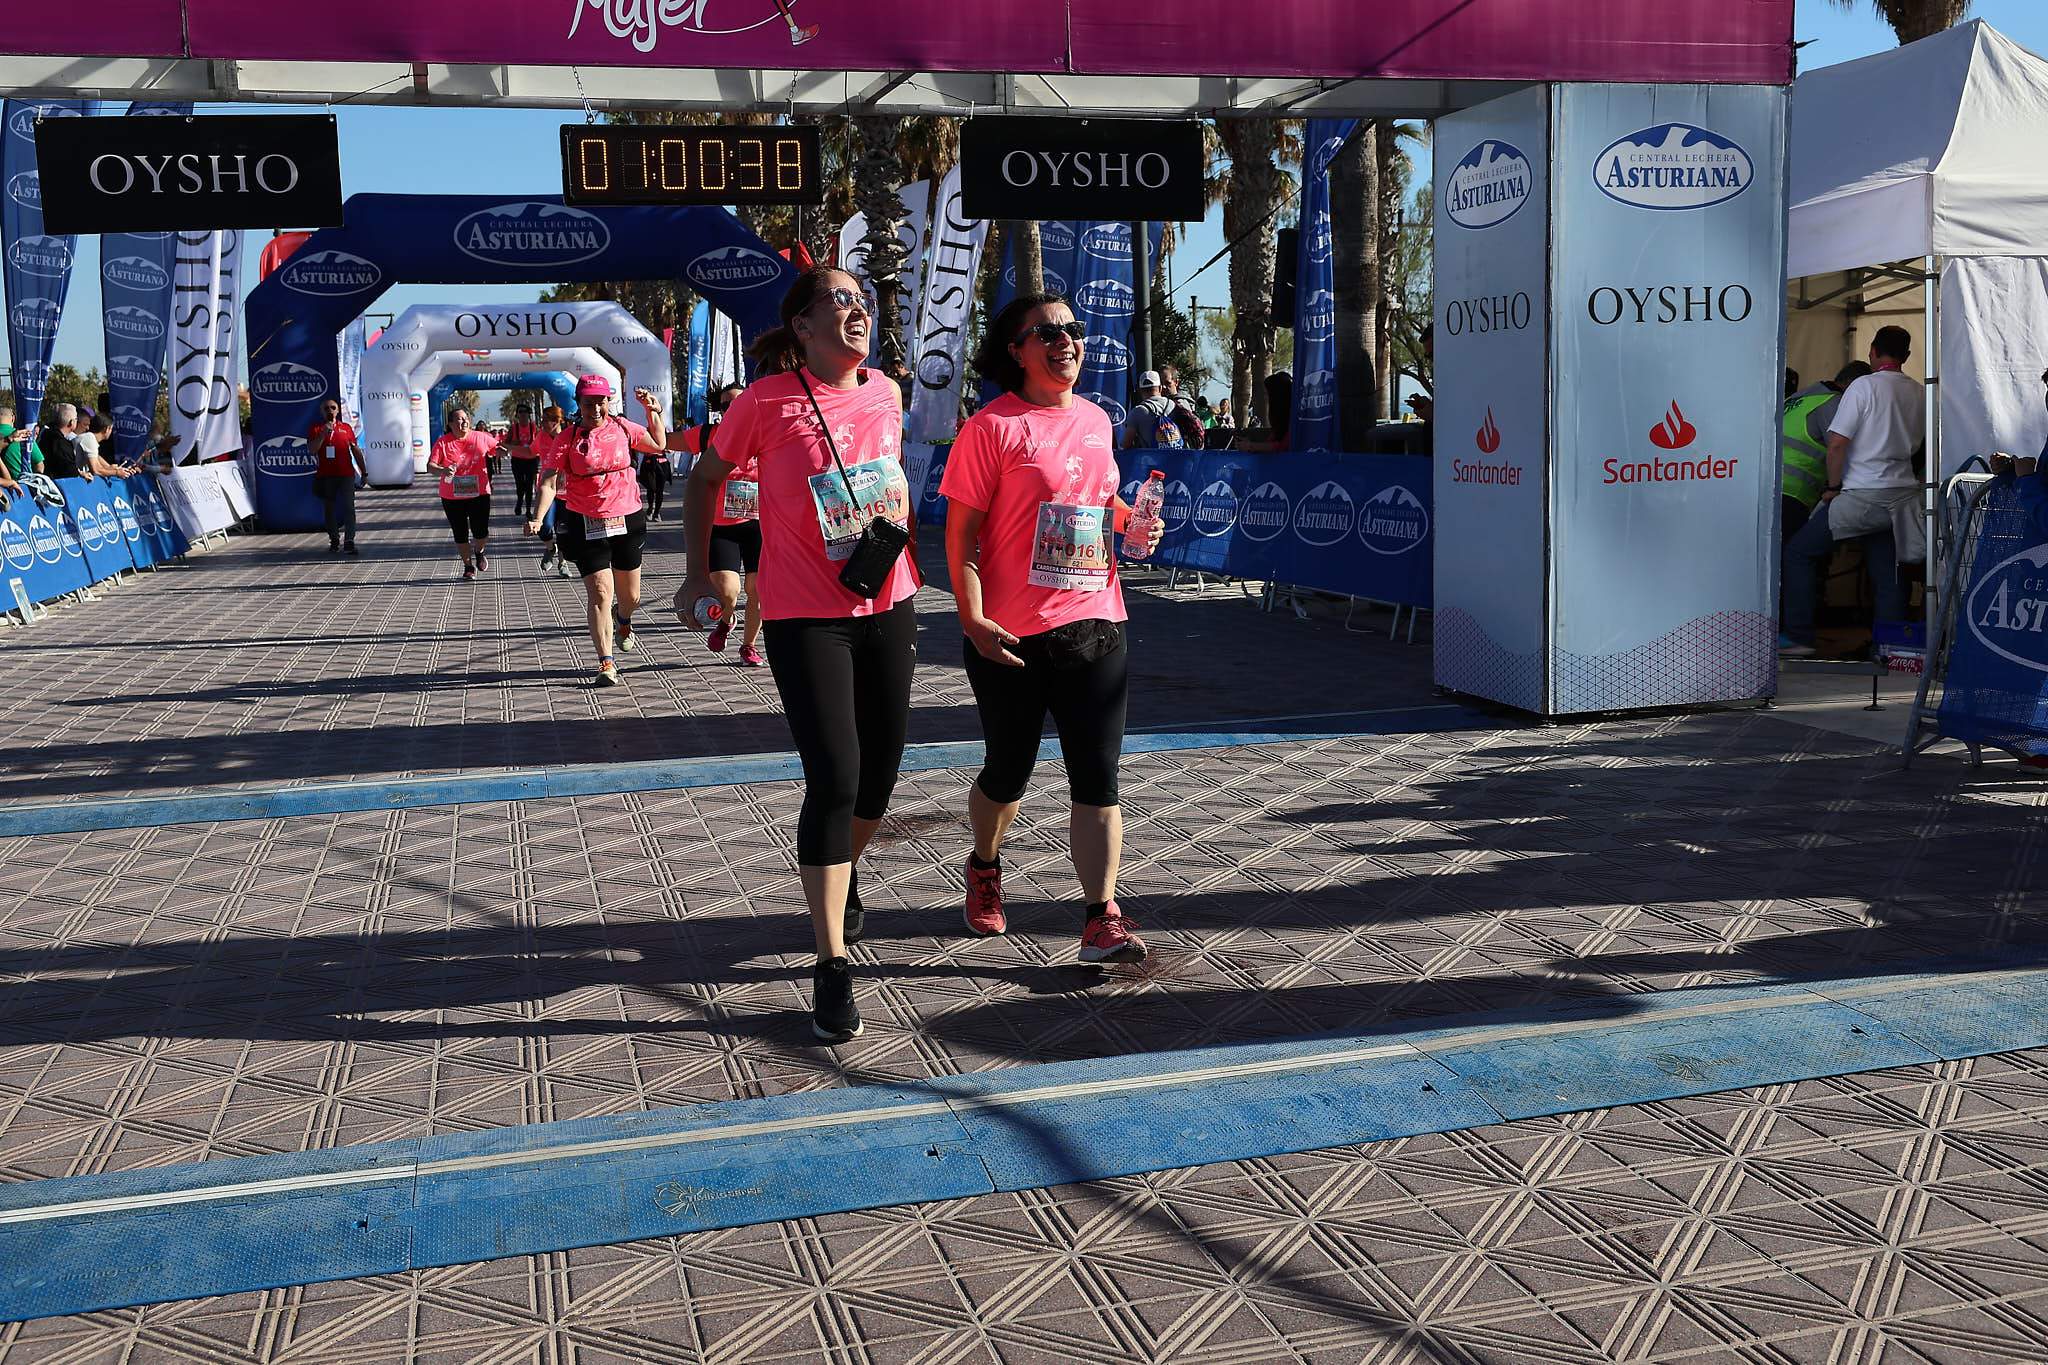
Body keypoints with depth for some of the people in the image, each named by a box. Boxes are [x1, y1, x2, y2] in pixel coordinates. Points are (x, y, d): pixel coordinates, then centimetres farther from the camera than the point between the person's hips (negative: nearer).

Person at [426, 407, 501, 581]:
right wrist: (443, 470, -33)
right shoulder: (443, 443, -5)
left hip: (479, 494, 0)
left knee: (481, 532, -2)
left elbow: (496, 446, 18)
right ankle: (468, 566, 28)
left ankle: (479, 552, 34)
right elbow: (430, 465, -12)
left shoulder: (481, 438, 0)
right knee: (460, 534, 8)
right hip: (452, 498, 0)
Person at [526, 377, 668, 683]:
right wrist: (538, 517, -24)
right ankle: (606, 662, -4)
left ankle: (623, 622, 51)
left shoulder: (622, 427, 2)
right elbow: (550, 482, -11)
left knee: (630, 596, 14)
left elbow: (658, 445, 18)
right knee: (600, 592, -11)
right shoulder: (568, 439, -7)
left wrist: (652, 410, 7)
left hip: (627, 520, 3)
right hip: (586, 525, -3)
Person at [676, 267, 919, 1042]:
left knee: (880, 773, 14)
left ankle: (842, 875, 46)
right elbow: (706, 477, 2)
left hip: (888, 608, 6)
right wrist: (698, 573, 0)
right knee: (834, 781, -12)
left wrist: (904, 550, 14)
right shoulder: (768, 400, -10)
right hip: (806, 618, -5)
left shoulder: (886, 394, 4)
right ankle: (832, 968, -2)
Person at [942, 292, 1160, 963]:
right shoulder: (992, 427, -7)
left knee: (1097, 778, -2)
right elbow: (961, 532, -9)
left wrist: (1131, 522, 5)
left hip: (1094, 624, 4)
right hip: (1011, 634, -4)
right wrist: (973, 619, -17)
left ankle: (1101, 918, 0)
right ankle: (984, 868, 40)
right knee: (1008, 772, 12)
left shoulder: (1096, 421, 11)